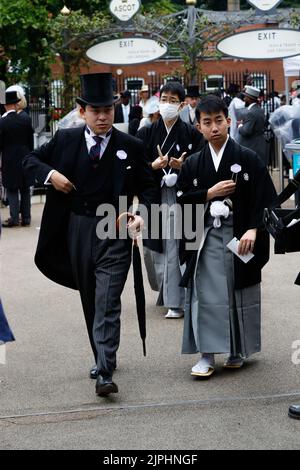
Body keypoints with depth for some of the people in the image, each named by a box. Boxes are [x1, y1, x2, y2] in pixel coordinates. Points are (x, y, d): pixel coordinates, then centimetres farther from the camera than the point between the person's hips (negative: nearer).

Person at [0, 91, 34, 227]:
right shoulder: (26, 121, -3)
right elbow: (30, 142, 4)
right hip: (25, 159, 3)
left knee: (12, 190, 3)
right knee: (25, 190, 10)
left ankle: (14, 218, 0)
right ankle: (26, 218, 13)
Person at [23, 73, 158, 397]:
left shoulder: (131, 147, -2)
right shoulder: (65, 140, 2)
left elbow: (147, 186, 6)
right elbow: (30, 161, 11)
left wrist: (143, 214, -12)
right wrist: (50, 173, -9)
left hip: (114, 232, -3)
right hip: (77, 230, 3)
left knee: (107, 303, -11)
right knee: (89, 301, 14)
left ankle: (104, 373, -16)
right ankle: (102, 358, 31)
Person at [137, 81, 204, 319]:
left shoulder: (191, 133, 0)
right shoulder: (147, 133, 6)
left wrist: (182, 166, -18)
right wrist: (153, 166, -14)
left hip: (180, 197, -3)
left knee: (174, 249, -6)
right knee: (152, 249, 7)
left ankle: (176, 301, 0)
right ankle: (165, 291, 32)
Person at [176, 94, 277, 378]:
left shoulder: (248, 159, -3)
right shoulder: (193, 164, 6)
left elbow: (265, 199, -7)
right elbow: (182, 200, 5)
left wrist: (253, 230, -19)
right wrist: (210, 193, -9)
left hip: (239, 236, -1)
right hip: (205, 237, 2)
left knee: (239, 295, 6)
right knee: (205, 295, -6)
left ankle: (238, 350, 21)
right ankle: (207, 354, -3)